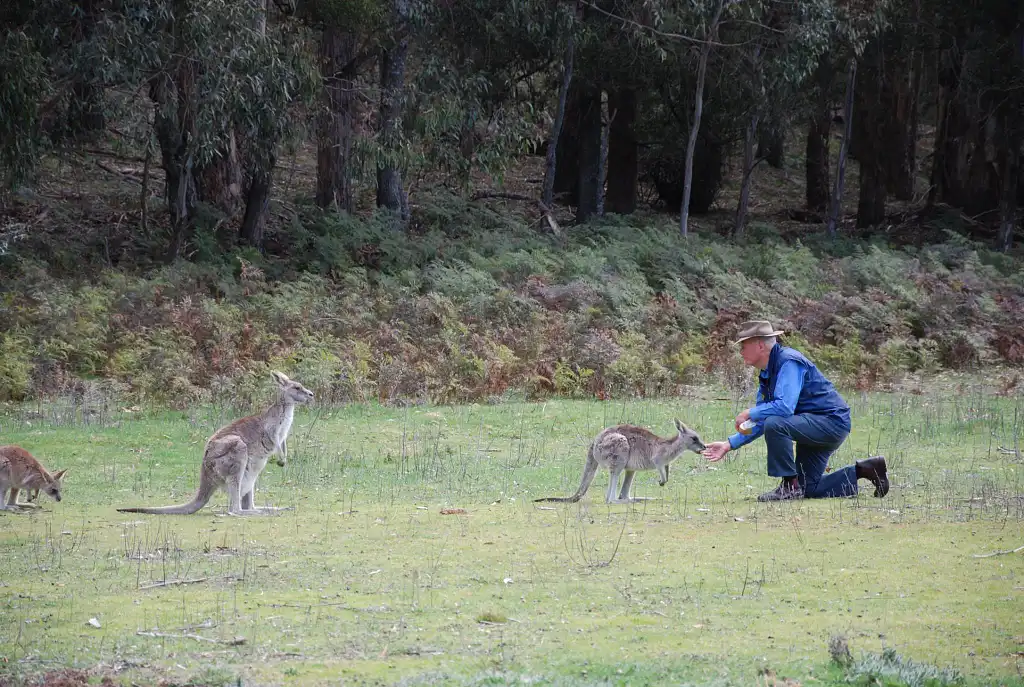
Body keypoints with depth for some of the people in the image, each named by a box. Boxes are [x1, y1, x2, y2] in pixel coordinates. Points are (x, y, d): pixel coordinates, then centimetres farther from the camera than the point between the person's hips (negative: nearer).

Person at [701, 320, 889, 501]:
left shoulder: (788, 362, -19)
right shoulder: (767, 374, 11)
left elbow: (785, 407, -33)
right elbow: (761, 423, 14)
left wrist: (749, 414, -20)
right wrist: (729, 444, 6)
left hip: (831, 421, -11)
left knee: (775, 424, -31)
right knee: (808, 489, 12)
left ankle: (789, 485, -19)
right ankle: (863, 470, 21)